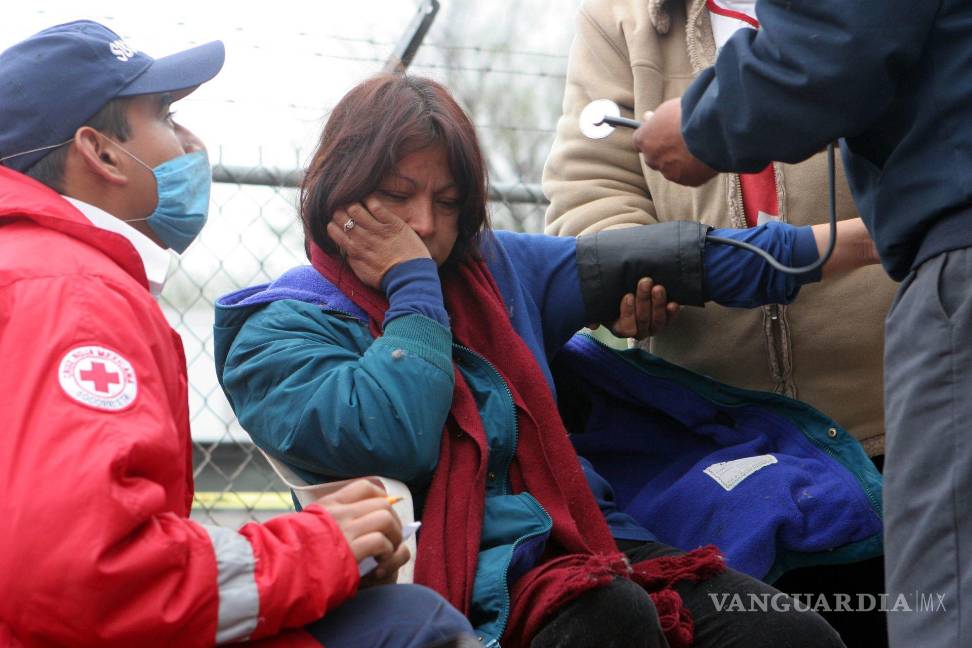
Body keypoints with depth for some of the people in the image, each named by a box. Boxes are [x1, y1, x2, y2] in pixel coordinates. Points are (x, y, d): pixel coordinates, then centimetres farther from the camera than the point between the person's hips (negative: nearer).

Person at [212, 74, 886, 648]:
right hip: (462, 572, -5)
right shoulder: (276, 331, 2)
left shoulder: (494, 268, 18)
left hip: (583, 540, 6)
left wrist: (847, 241, 10)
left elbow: (642, 263, 14)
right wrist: (413, 286, -5)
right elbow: (391, 439, -16)